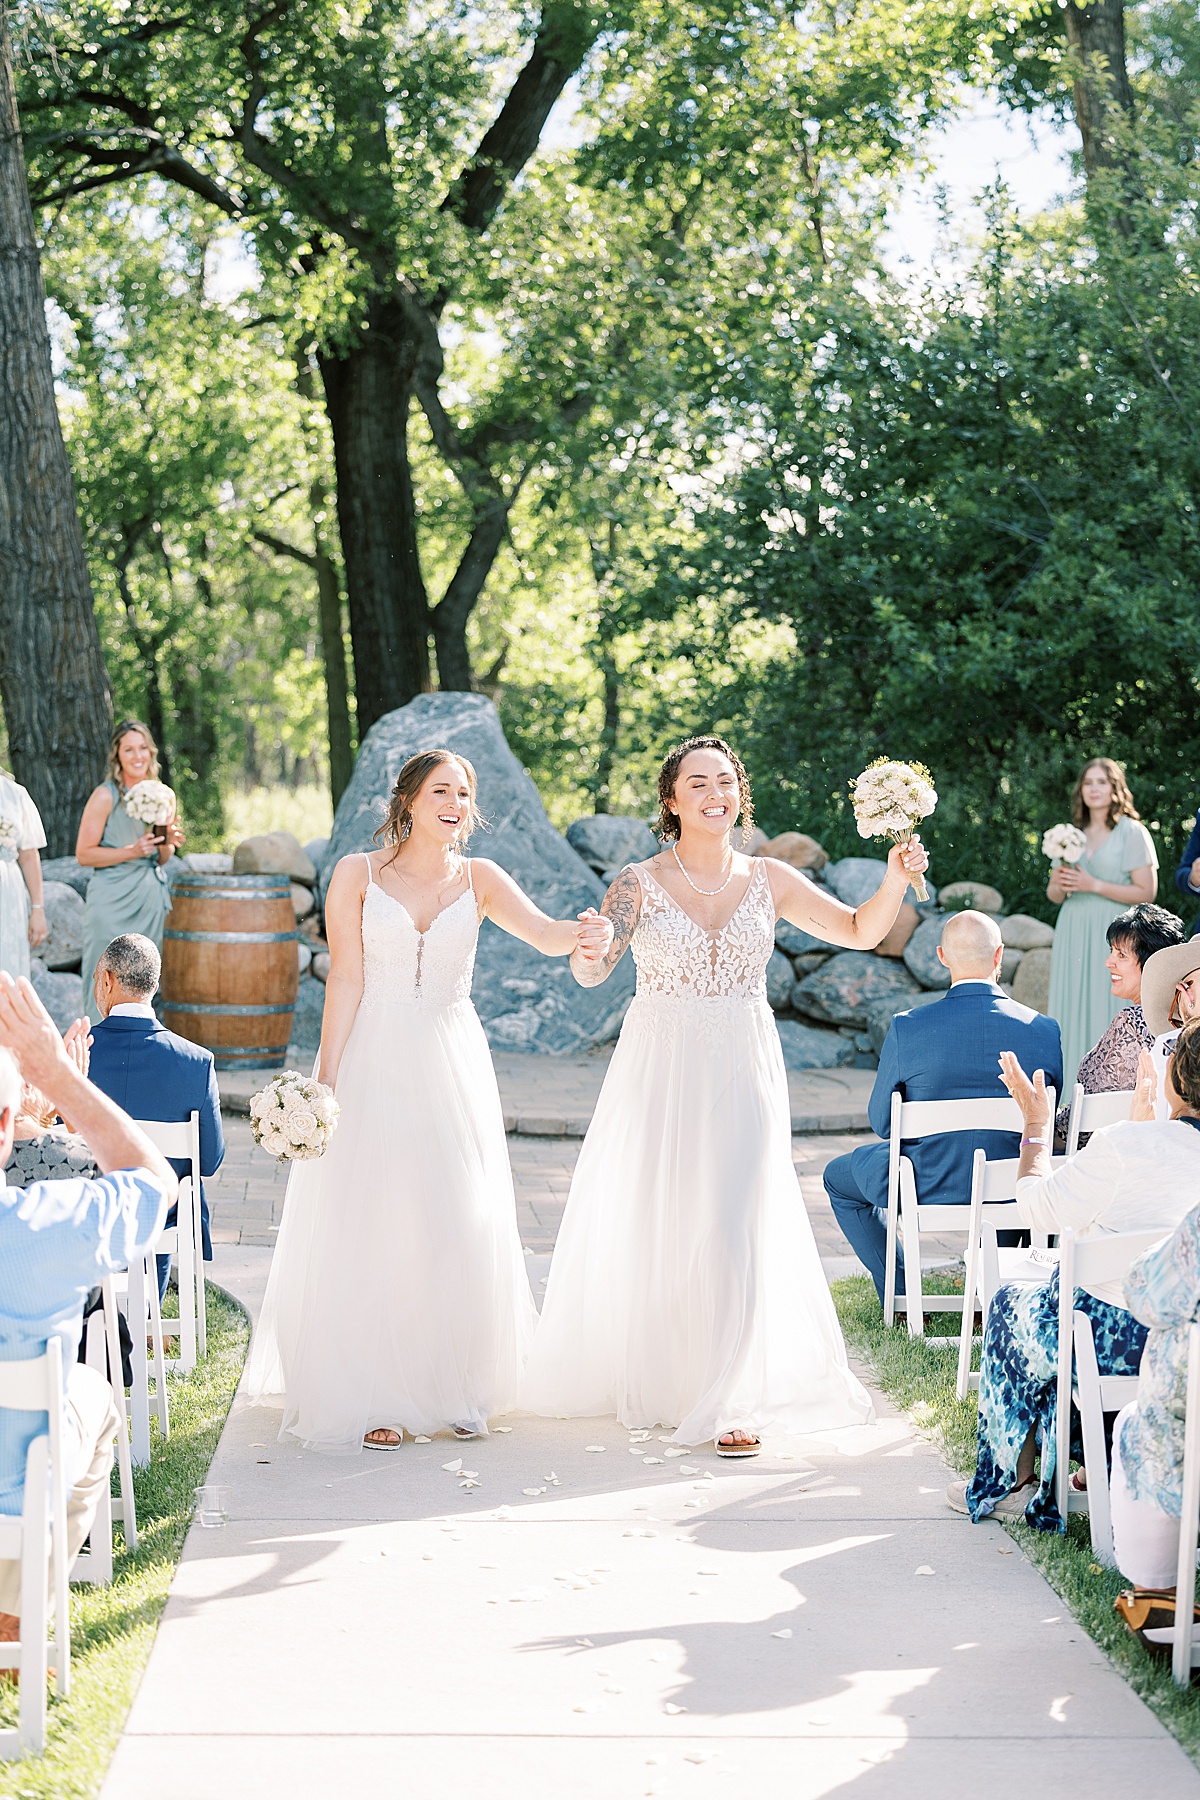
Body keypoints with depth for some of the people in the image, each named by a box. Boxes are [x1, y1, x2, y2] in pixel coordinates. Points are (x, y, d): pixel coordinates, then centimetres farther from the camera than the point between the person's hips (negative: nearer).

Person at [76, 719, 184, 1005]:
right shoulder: (105, 796, -7)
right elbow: (83, 854, -10)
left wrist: (168, 843, -3)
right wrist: (132, 852, -19)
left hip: (151, 899, 6)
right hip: (113, 901, -6)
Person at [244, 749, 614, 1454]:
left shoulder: (479, 879, 2)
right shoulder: (358, 874, -2)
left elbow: (542, 932, -17)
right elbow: (346, 980, -5)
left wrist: (579, 934, -40)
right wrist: (326, 1078, -11)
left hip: (452, 1065, 2)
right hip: (374, 1061, -2)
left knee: (459, 1229, 3)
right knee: (370, 1229, -1)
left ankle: (453, 1391, 17)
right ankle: (371, 1400, 7)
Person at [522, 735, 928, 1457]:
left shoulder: (768, 880, 3)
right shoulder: (640, 884, -4)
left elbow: (860, 931, 6)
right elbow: (591, 970, -17)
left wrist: (896, 882, -13)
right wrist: (589, 950, -41)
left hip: (743, 1072, 1)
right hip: (661, 1071, -1)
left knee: (735, 1227, -5)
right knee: (651, 1225, 7)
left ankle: (728, 1400, 1)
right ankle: (645, 1375, 30)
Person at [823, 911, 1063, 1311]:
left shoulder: (907, 1028, -18)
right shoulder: (1045, 1031, -12)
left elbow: (882, 1123, -6)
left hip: (928, 1189, -2)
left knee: (839, 1176, 28)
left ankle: (901, 1297, 25)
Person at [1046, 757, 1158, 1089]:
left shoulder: (1133, 833, -1)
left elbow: (1146, 892, -8)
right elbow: (1056, 896, 18)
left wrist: (1093, 885, -14)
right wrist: (1058, 884, -6)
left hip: (1113, 935, -5)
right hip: (1073, 934, 5)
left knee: (1109, 1011, -9)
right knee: (1073, 1010, 2)